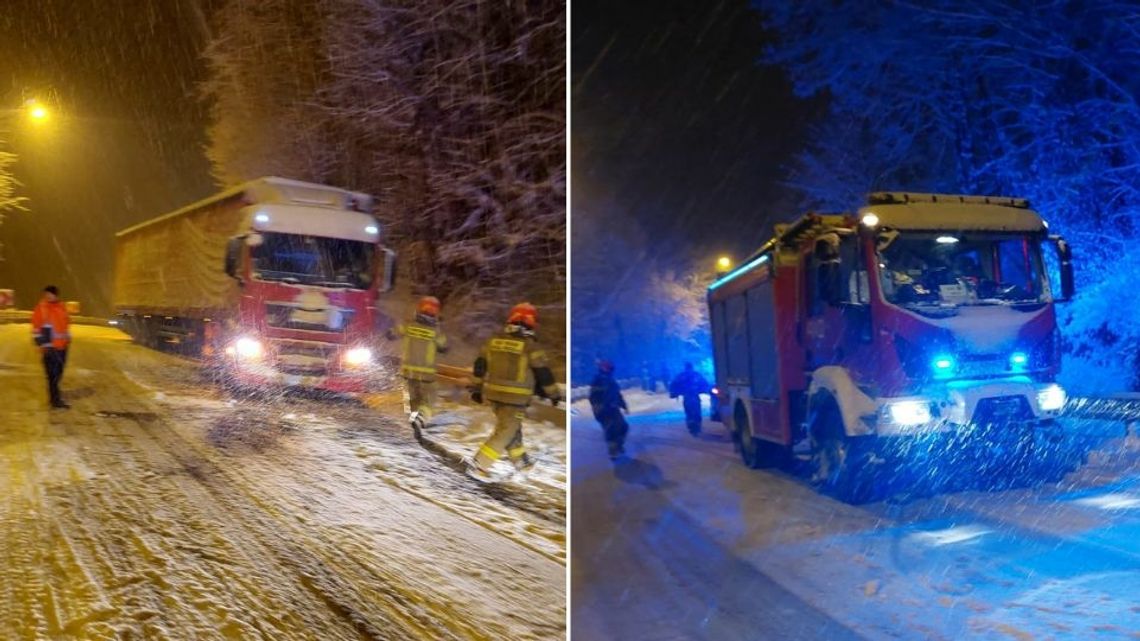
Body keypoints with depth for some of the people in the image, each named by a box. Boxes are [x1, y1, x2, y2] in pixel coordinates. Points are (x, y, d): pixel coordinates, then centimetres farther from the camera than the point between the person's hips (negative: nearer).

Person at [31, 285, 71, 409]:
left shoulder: (62, 306, 10)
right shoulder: (41, 308, -8)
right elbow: (36, 328, -8)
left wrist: (68, 338, 18)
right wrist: (43, 344, -13)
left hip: (62, 345, 6)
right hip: (50, 347, -6)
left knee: (58, 372, 15)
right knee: (53, 373, -5)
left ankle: (54, 394, 29)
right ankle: (56, 400, -3)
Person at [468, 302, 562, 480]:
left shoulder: (494, 340, 5)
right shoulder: (530, 345, -10)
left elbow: (480, 366, 11)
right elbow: (543, 373, -5)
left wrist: (477, 388, 22)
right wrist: (554, 394, 6)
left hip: (493, 393, 6)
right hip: (515, 397, -6)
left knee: (510, 427, 22)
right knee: (506, 431, 1)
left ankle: (521, 461, 34)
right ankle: (478, 465, -4)